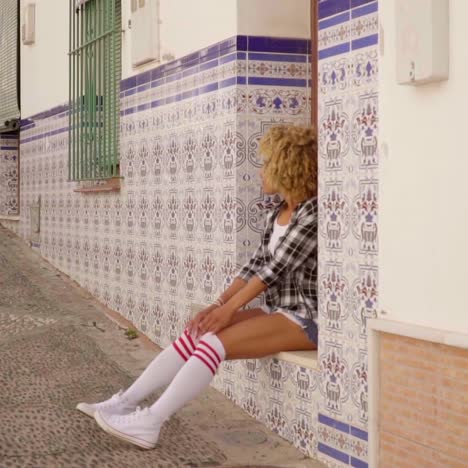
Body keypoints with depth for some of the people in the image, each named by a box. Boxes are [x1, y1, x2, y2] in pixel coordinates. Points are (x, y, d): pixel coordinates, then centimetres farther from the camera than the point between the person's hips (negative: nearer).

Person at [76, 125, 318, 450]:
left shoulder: (314, 211, -15)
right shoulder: (277, 214, 13)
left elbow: (276, 268, -17)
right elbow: (256, 265, 9)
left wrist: (229, 308, -15)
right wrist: (219, 304, -4)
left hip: (306, 317, -8)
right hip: (277, 311, 8)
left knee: (214, 342, -23)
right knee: (193, 335, -7)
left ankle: (149, 423, -26)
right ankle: (127, 402, -6)